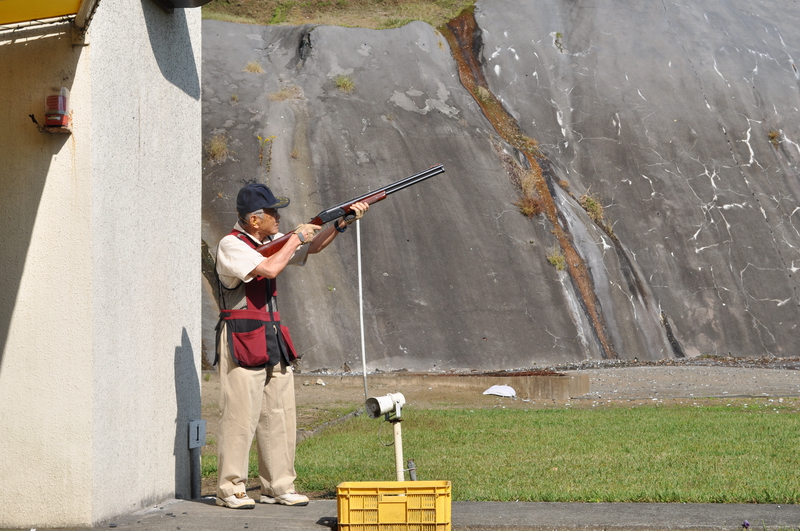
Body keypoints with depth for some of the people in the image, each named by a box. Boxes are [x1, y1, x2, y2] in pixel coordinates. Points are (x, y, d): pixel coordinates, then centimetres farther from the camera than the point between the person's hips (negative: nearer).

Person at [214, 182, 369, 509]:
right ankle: (230, 489, 1)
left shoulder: (271, 241, 12)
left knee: (280, 414, 7)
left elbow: (312, 247, 19)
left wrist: (342, 223, 5)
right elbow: (270, 269, -24)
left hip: (274, 340, 8)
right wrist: (296, 238, -11)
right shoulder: (231, 245, -12)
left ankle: (278, 487, 13)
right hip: (242, 341, -8)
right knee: (240, 414, -7)